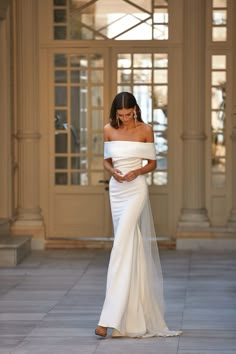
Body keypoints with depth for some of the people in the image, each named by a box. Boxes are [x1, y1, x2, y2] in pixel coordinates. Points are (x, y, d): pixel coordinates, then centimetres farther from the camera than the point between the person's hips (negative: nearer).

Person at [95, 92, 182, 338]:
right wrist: (112, 171, -9)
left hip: (136, 189, -4)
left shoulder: (145, 130, -3)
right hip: (116, 189, 4)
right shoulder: (109, 130, 6)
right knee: (130, 245, 8)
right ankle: (135, 313, 17)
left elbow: (152, 163, 3)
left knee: (121, 246, -15)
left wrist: (137, 172, -16)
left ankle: (110, 318, -17)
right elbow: (106, 160, 13)